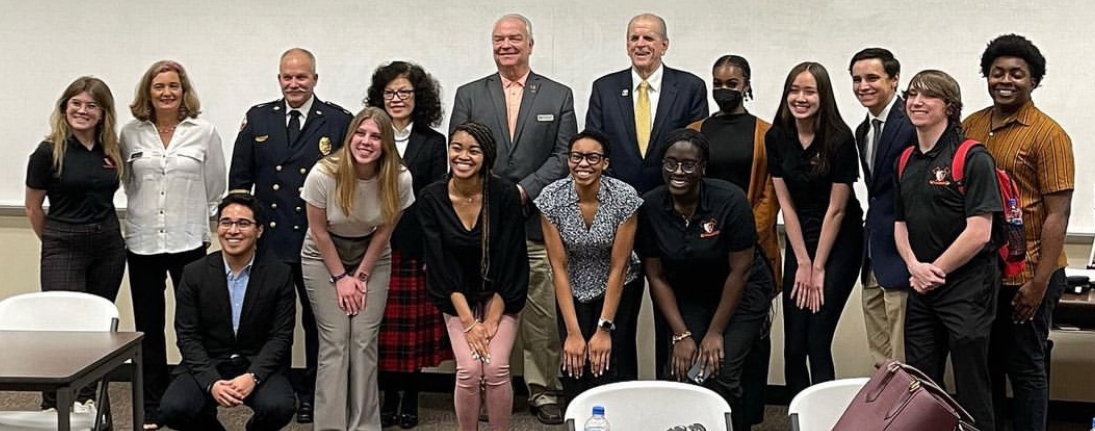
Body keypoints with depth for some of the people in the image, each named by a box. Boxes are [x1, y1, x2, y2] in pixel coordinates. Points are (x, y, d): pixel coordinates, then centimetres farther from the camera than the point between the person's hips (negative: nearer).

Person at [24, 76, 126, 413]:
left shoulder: (113, 151, 4)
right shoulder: (49, 152, -8)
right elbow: (33, 209, 3)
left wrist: (101, 231, 13)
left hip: (109, 245, 4)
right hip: (64, 247, -4)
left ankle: (87, 399, 22)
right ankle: (53, 406, 8)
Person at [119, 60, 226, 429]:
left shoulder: (204, 132, -1)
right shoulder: (130, 134, 3)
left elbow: (215, 190, 5)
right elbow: (127, 182, 15)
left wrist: (201, 224, 7)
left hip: (189, 242, -2)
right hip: (142, 242, 2)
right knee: (148, 327, 9)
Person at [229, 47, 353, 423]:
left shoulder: (338, 121, -1)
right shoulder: (258, 118, 7)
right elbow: (239, 178, 10)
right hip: (267, 240, 2)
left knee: (317, 321, 10)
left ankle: (312, 393, 23)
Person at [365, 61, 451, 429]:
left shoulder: (433, 142, 6)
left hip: (415, 245, -1)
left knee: (414, 323, 2)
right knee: (382, 324, 3)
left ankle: (410, 398, 15)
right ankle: (390, 397, 15)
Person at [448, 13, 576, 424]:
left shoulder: (558, 96, 8)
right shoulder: (469, 95, 10)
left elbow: (564, 155, 1)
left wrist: (524, 190, -10)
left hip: (537, 221, -1)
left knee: (542, 312, 2)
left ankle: (544, 391, 13)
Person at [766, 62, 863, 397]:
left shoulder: (840, 139, -14)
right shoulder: (776, 137, -2)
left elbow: (836, 209, -11)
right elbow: (786, 204, 0)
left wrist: (818, 268, -8)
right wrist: (803, 263, -4)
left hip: (838, 243, -4)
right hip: (799, 242, 4)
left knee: (817, 342, -9)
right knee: (793, 346, 3)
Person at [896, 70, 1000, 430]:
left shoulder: (973, 158, -11)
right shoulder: (907, 161, 10)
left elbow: (979, 233, -16)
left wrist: (935, 271, -10)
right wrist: (915, 266, -4)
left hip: (966, 288, -6)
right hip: (920, 291, 7)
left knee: (971, 387, 4)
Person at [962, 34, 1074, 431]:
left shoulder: (1048, 135, -10)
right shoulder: (970, 126, 6)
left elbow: (1058, 214, -12)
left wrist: (1039, 283, -15)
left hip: (1026, 275, -5)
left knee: (1025, 367, 7)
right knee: (986, 363, 16)